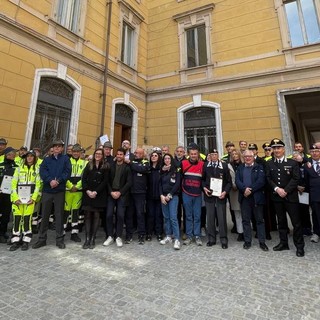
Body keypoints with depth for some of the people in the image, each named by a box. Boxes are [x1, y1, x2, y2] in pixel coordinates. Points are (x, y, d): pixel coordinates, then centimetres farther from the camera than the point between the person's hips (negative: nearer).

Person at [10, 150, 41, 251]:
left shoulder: (37, 169, 7)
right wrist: (15, 197, -6)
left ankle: (26, 241, 7)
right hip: (18, 197, 2)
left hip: (30, 197, -1)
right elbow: (14, 184, 4)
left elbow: (38, 185, 2)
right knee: (16, 218, 0)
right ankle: (15, 241, 12)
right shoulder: (19, 168, 10)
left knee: (27, 218, -3)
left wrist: (33, 198, -9)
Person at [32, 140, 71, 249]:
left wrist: (58, 181, -19)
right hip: (47, 190, 2)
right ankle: (42, 239, 21)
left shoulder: (65, 159, 7)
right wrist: (50, 180, -18)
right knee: (45, 215, 8)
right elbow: (42, 171, -2)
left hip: (60, 191, -2)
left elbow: (67, 172, -5)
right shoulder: (47, 159, 14)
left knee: (59, 215, 3)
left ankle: (60, 239, 12)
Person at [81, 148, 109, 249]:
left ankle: (93, 239, 11)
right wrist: (87, 191, -9)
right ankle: (87, 239, 9)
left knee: (96, 215, 2)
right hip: (88, 193, 2)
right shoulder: (89, 165, 10)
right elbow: (83, 179, 4)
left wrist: (96, 192, -12)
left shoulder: (106, 166, 2)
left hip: (99, 194, -2)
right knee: (87, 215, 2)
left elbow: (105, 181, -4)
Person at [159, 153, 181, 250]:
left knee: (173, 217, -10)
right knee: (166, 217, 7)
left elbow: (177, 184, -6)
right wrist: (162, 195, -4)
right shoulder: (162, 171, 12)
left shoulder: (176, 170, 1)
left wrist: (169, 195, -10)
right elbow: (160, 184, 9)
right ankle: (168, 237, 17)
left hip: (173, 196, -4)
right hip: (163, 196, 4)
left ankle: (177, 239, -6)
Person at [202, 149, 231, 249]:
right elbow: (202, 179, 11)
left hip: (220, 196, -1)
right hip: (209, 195, 2)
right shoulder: (206, 166, 4)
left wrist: (225, 192, -11)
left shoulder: (224, 165, 0)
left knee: (222, 218, 3)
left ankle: (224, 240, 18)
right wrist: (204, 188, -5)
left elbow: (229, 181, 2)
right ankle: (211, 238, 22)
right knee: (210, 217, 8)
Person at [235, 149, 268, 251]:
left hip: (257, 197, -2)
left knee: (259, 220, 7)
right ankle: (247, 241, 21)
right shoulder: (240, 168, 11)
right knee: (245, 220, 9)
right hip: (244, 197, 3)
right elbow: (237, 181, -1)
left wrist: (250, 190, -17)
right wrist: (244, 189, -17)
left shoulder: (259, 167, 3)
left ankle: (262, 242, 19)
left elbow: (261, 181, -11)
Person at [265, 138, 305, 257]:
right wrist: (277, 189, -13)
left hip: (291, 196, -2)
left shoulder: (292, 163, 0)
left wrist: (285, 190, -15)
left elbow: (296, 179, -7)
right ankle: (283, 243, 26)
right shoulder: (269, 164, 6)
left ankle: (299, 246, 17)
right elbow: (268, 179, 1)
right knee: (281, 221, 13)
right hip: (277, 197, 3)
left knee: (296, 222, 3)